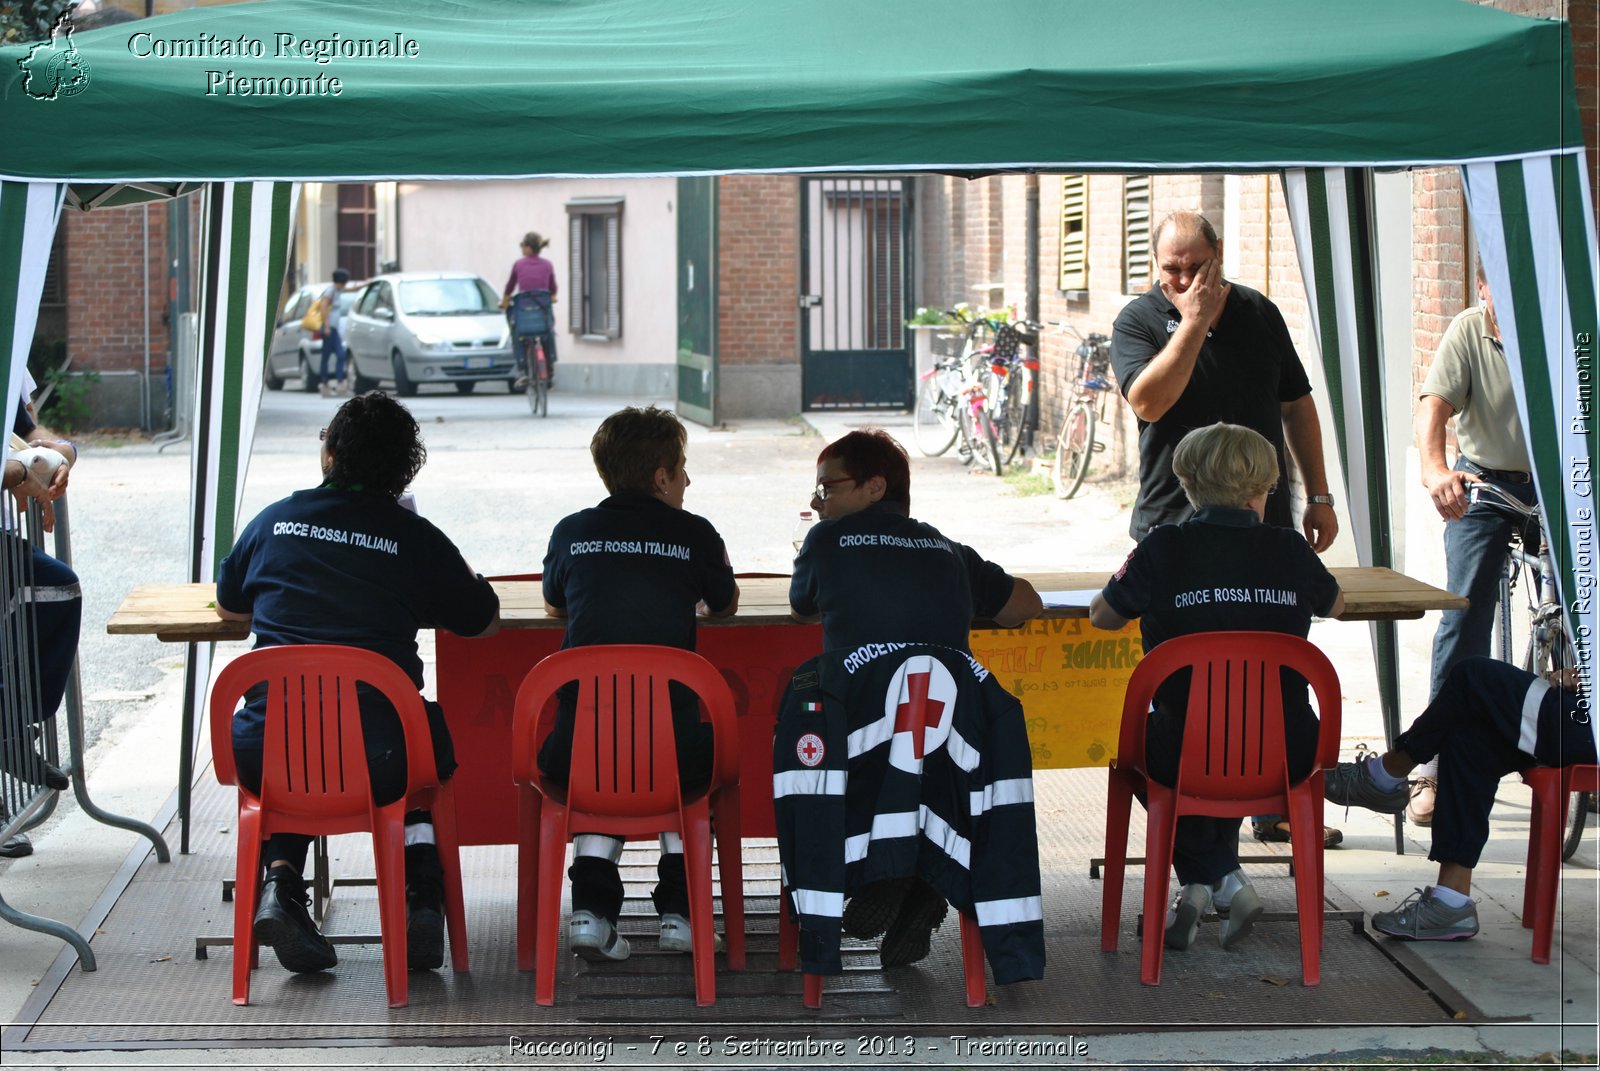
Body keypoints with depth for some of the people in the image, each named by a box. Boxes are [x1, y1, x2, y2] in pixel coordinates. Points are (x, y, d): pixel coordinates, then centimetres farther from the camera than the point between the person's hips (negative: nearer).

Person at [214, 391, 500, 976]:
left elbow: (229, 606, 28)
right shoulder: (415, 538, 4)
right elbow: (485, 622, 16)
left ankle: (280, 876, 11)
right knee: (431, 743, 32)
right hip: (375, 761, -1)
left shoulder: (274, 520, 11)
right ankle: (422, 891, 16)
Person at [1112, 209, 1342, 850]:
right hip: (1174, 528, -3)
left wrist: (1318, 496, 12)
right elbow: (1148, 400, -19)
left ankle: (1275, 809, 15)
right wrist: (1193, 322, -20)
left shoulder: (1259, 314, 10)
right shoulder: (1140, 321, -1)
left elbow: (1297, 407, 16)